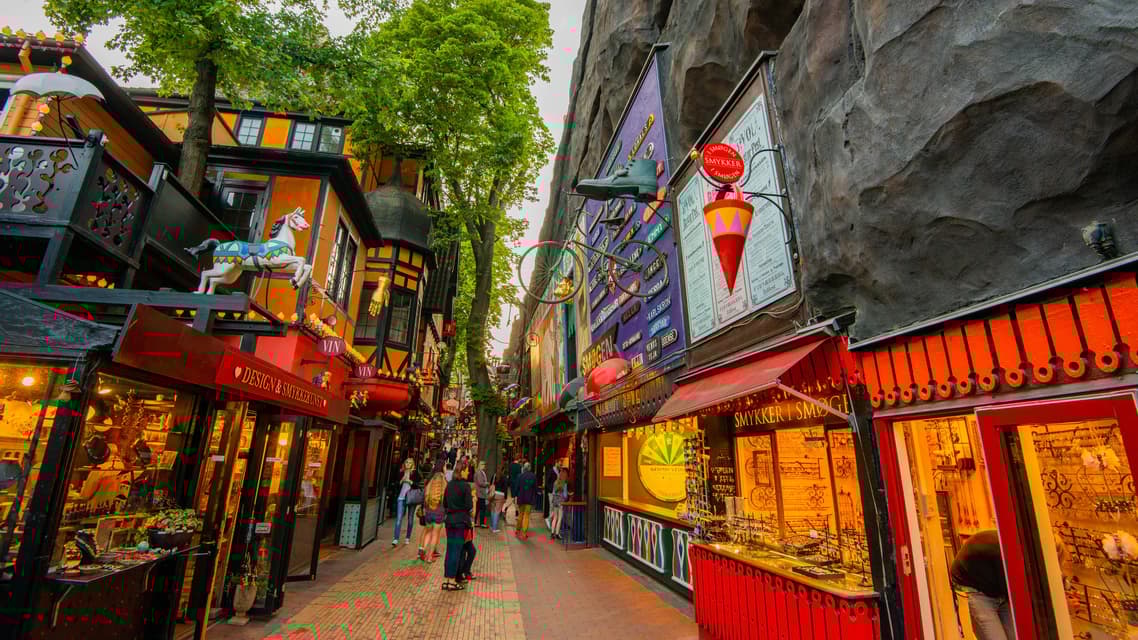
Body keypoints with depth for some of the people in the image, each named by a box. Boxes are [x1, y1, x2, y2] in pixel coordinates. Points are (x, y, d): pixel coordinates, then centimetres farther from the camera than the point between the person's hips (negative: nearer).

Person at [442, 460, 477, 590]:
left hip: (450, 519, 6)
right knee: (457, 550, 0)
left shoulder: (449, 484, 6)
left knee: (450, 549, 12)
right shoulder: (465, 485, -13)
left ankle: (446, 580, 19)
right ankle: (452, 581, 4)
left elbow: (444, 504, 12)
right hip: (462, 521, -6)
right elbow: (469, 506, -15)